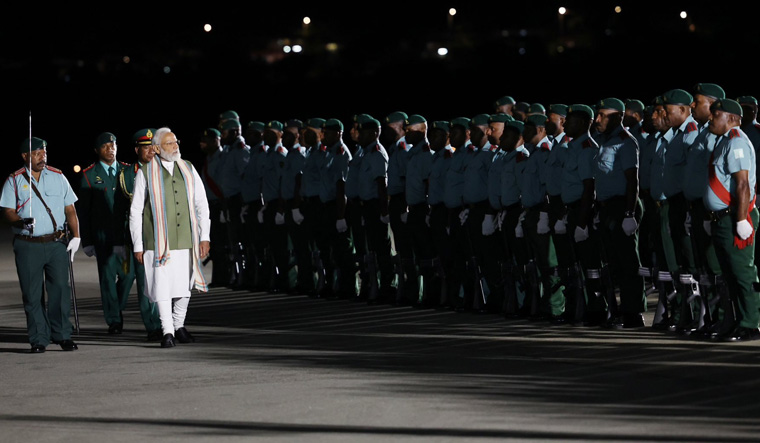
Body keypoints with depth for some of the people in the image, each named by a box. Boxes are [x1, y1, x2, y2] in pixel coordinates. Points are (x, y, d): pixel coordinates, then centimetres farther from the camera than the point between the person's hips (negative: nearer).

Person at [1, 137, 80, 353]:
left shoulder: (58, 177, 10)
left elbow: (70, 209, 11)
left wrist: (75, 236, 1)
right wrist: (22, 222, -22)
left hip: (57, 244, 1)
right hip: (28, 245, -1)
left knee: (60, 288, -3)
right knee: (32, 294, 0)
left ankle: (62, 335, 6)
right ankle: (38, 340, 7)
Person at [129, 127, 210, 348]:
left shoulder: (188, 170, 10)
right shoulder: (146, 173, 0)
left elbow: (202, 205, 12)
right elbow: (135, 211, 2)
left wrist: (204, 237, 5)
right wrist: (138, 246, 0)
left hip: (186, 240, 3)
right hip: (158, 242, -3)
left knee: (184, 287, 9)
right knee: (162, 287, -7)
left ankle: (179, 326, 26)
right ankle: (167, 331, 0)